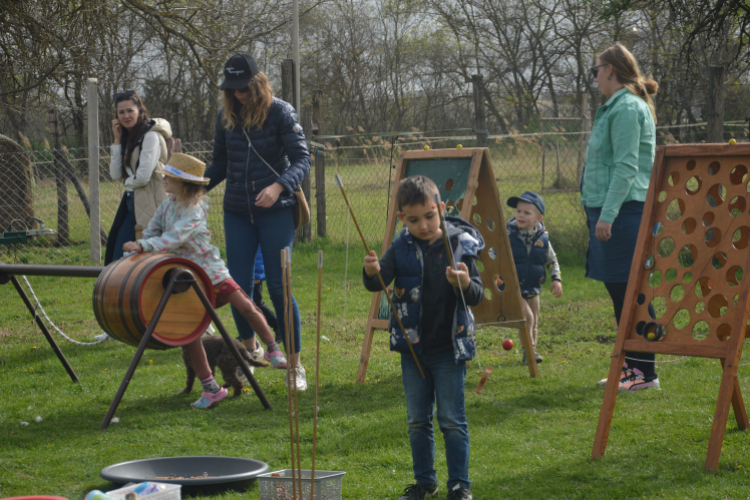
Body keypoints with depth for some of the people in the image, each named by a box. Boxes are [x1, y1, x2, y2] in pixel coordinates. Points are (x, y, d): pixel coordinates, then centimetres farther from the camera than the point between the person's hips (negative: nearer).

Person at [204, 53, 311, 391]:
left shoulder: (280, 113, -7)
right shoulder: (226, 117, 6)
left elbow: (301, 160, -11)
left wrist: (278, 187, -29)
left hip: (275, 212, -4)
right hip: (237, 212, 4)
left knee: (279, 287, -5)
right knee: (238, 287, 5)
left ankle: (295, 364, 4)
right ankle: (250, 350, 28)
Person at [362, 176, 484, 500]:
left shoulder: (459, 246, -9)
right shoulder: (401, 249, -2)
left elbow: (476, 297, -11)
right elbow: (377, 284, -9)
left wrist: (465, 284, -34)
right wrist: (372, 272, -32)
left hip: (449, 348, -3)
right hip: (412, 348, 3)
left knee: (452, 420, 2)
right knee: (417, 419, 12)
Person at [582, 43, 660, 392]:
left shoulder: (627, 108, -13)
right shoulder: (616, 107, 19)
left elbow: (626, 166, -20)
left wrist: (607, 215, -23)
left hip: (623, 211, -11)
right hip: (609, 210, 11)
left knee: (630, 292, -8)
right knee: (619, 291, 14)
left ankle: (645, 372, -4)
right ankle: (632, 365, 21)